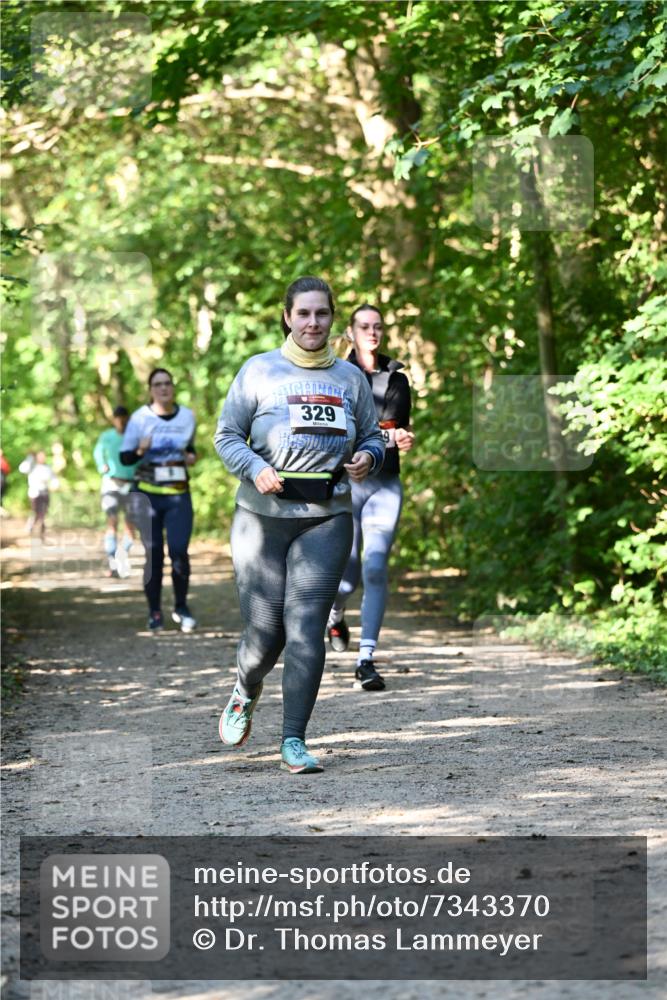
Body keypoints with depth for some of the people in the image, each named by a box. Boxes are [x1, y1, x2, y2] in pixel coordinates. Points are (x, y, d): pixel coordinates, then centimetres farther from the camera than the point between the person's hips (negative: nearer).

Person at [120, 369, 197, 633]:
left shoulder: (187, 416, 6)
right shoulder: (140, 418, -5)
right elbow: (124, 458, -1)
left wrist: (191, 457, 0)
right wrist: (140, 451, -22)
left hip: (178, 494, 2)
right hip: (148, 494, -2)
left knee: (179, 550, -11)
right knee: (154, 554, -1)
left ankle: (181, 607, 7)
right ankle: (154, 612, 12)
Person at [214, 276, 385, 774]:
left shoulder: (350, 377, 12)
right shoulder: (259, 370, 3)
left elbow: (372, 436, 19)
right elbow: (227, 435, 4)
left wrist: (368, 457, -3)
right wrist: (255, 469, -14)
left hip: (326, 520, 1)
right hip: (263, 516, -1)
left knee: (307, 628, -9)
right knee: (264, 631, -2)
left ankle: (294, 741, -3)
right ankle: (246, 691, 33)